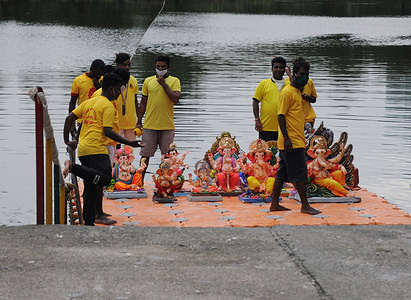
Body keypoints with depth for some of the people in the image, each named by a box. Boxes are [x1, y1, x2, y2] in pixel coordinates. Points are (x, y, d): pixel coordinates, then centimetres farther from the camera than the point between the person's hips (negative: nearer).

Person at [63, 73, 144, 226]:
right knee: (105, 178, -20)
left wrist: (67, 140, 19)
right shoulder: (108, 106, -3)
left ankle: (89, 222, 9)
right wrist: (129, 143, -12)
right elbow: (107, 131, -14)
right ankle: (73, 167, -26)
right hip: (96, 149, -9)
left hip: (82, 149, 9)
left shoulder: (89, 102, 20)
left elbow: (69, 118, 15)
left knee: (90, 187, 11)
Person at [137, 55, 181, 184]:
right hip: (149, 125, 1)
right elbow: (143, 102, 13)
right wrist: (139, 121, 11)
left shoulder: (174, 81, 3)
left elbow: (176, 99, -12)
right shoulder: (148, 81, 9)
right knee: (145, 154, 4)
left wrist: (164, 84, -12)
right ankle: (140, 180, 14)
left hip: (167, 125, -1)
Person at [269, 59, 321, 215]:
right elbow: (281, 116, -17)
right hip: (291, 142, -10)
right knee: (300, 173, -7)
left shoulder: (297, 92, 18)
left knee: (282, 172, 10)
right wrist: (287, 138, -21)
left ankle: (274, 204, 13)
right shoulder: (287, 92, -12)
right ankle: (305, 205, -2)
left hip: (297, 140, 10)